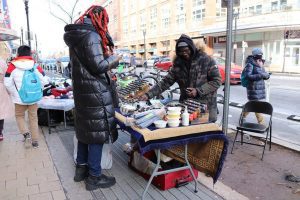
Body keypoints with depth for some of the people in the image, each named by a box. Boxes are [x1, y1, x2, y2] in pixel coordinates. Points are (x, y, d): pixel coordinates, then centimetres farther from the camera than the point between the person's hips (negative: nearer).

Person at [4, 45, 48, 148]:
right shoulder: (35, 65, -3)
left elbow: (7, 83, -11)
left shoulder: (13, 66, -8)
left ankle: (26, 134, 0)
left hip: (19, 98, -1)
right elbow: (44, 80, -1)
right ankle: (35, 141, 16)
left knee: (19, 116, 20)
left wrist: (14, 94, 1)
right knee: (33, 118, 13)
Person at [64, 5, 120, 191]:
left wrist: (105, 56, 14)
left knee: (85, 128, 17)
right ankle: (94, 177, 7)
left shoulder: (76, 36, 14)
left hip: (81, 90, 9)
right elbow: (97, 66, -20)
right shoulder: (92, 35, -16)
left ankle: (81, 168, 29)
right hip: (95, 92, -9)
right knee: (97, 132, -2)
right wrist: (113, 58, -4)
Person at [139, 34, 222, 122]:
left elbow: (217, 81, -8)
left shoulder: (206, 60, -7)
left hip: (206, 107, -3)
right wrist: (149, 94, -8)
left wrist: (198, 91, -18)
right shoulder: (178, 64, 4)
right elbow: (166, 82, 2)